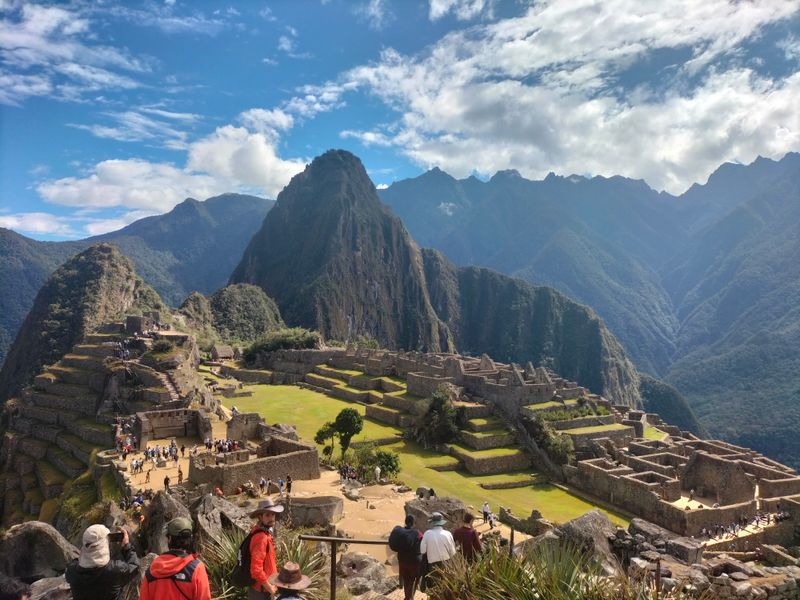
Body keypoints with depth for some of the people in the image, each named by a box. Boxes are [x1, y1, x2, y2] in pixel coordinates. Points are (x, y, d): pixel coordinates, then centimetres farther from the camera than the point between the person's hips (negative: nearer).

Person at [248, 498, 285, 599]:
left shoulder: (265, 533, 4)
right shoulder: (261, 537, -26)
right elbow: (256, 568, -30)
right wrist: (269, 587, -19)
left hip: (261, 587, 9)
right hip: (260, 589, -9)